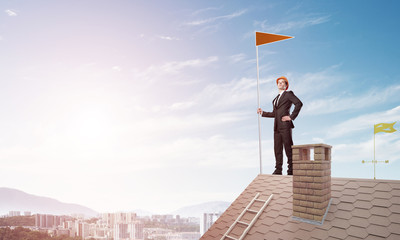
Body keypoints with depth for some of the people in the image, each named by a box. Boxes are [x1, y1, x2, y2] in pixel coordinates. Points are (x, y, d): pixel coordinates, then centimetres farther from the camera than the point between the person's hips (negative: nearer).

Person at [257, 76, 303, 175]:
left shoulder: (288, 94, 3)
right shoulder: (276, 99, 24)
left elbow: (299, 103, -12)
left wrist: (291, 117, -13)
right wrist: (262, 113, 21)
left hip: (285, 125, -7)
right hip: (277, 126, 7)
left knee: (288, 148, -5)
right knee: (277, 148, 4)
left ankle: (291, 170, 0)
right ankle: (278, 170, 7)